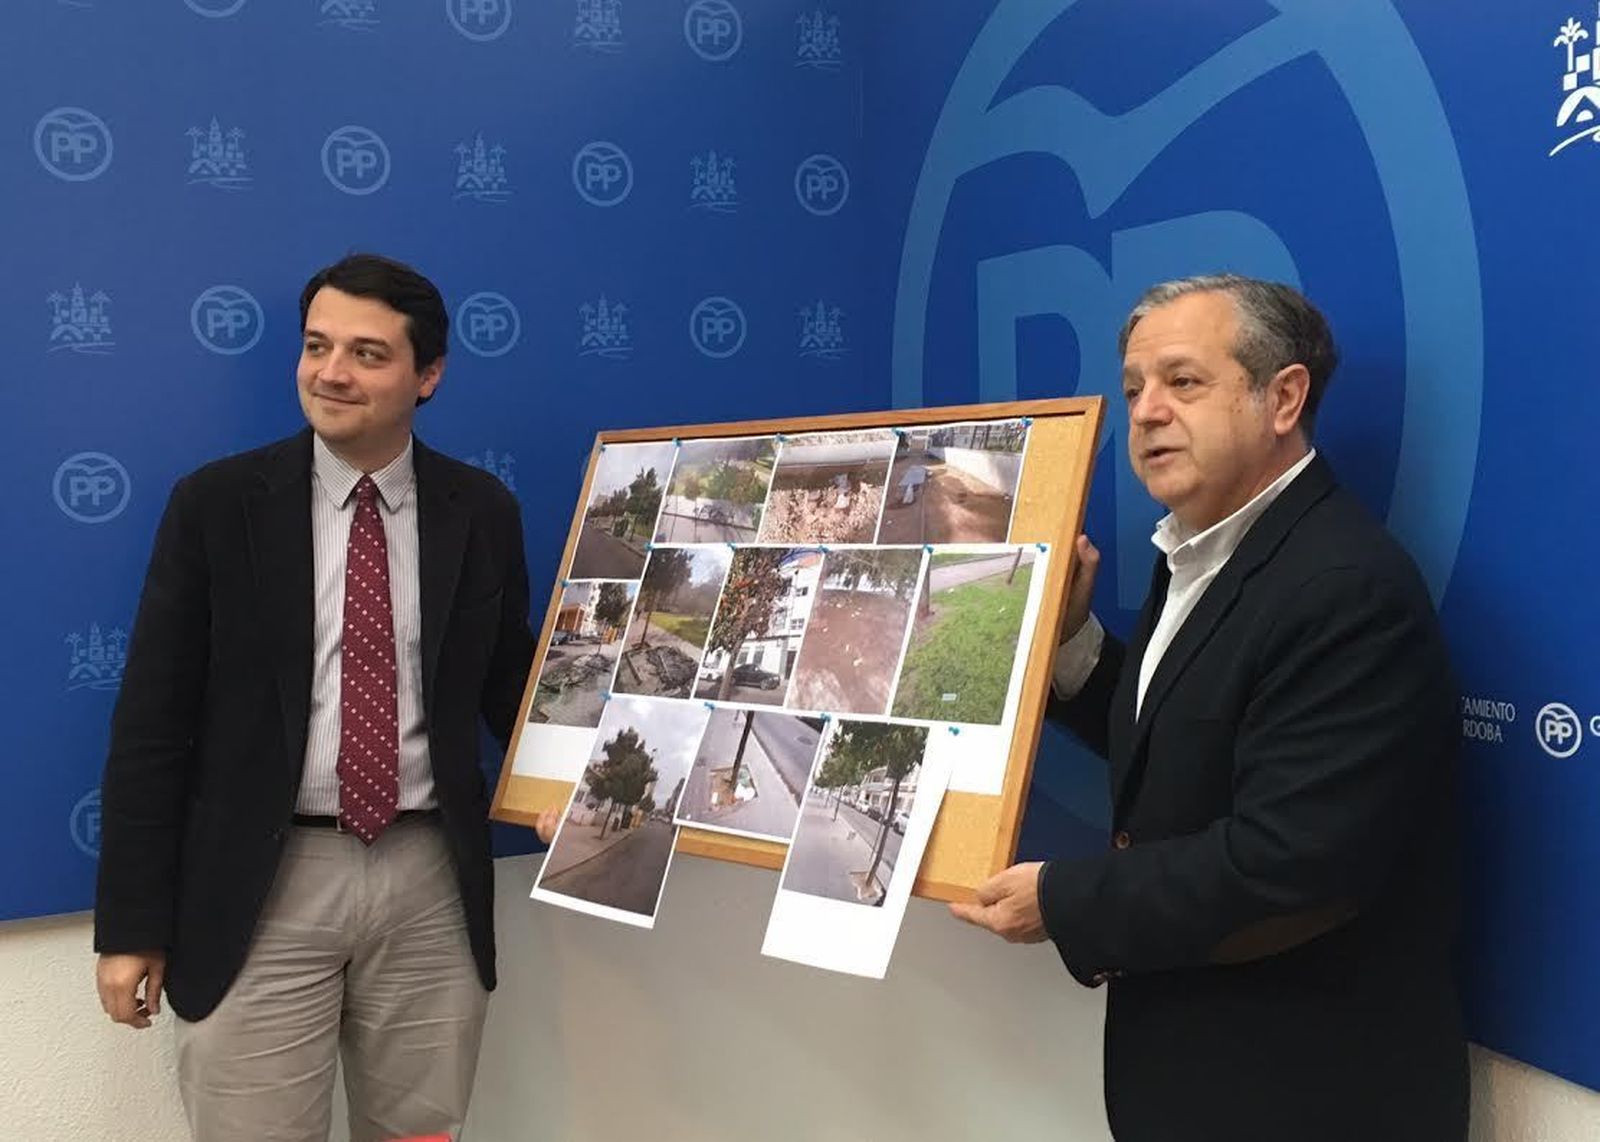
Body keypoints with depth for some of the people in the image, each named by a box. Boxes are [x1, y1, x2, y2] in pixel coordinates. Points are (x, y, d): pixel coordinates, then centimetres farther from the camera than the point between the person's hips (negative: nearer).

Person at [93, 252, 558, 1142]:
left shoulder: (482, 511, 2)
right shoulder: (216, 504, -3)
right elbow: (153, 722, -2)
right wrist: (132, 924, -4)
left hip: (432, 879, 2)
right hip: (262, 885, -1)